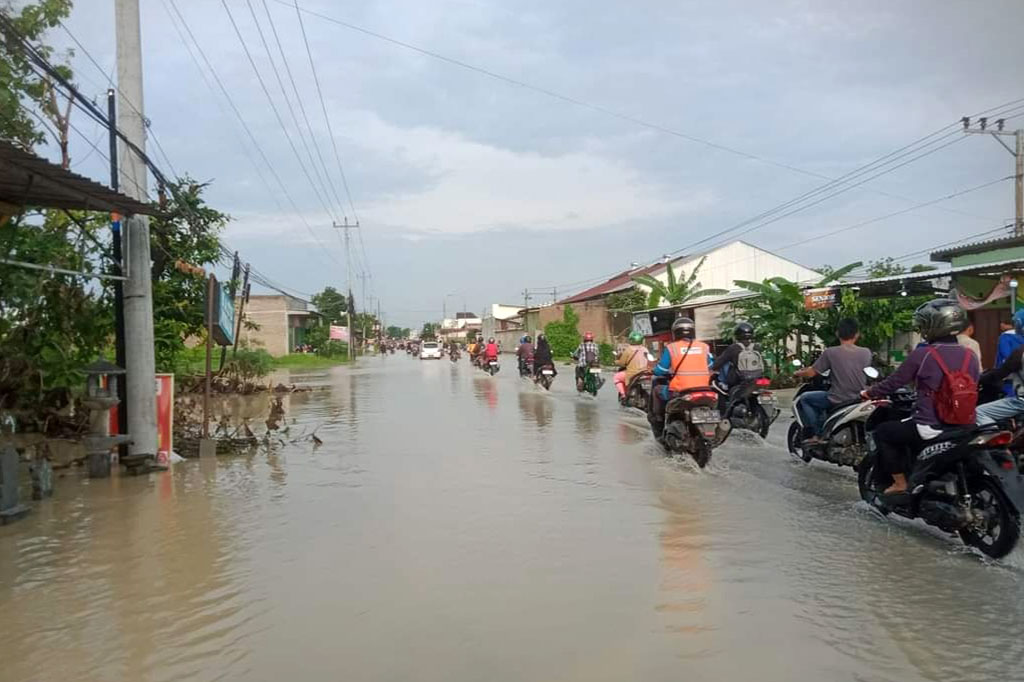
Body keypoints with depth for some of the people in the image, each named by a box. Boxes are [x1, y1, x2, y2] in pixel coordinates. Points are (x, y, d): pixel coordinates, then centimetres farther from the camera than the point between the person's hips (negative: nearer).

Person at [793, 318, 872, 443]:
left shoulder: (830, 353, -14)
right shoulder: (866, 353, -3)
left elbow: (810, 373, -9)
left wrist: (797, 373, 13)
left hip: (837, 401, -5)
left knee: (805, 399, 15)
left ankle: (815, 434, 5)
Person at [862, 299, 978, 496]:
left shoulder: (922, 354, -11)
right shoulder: (970, 356, 4)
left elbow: (894, 381, -3)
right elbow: (972, 390, 15)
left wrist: (869, 393, 15)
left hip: (931, 428, -7)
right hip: (965, 428, 7)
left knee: (883, 432, 14)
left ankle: (900, 482, 11)